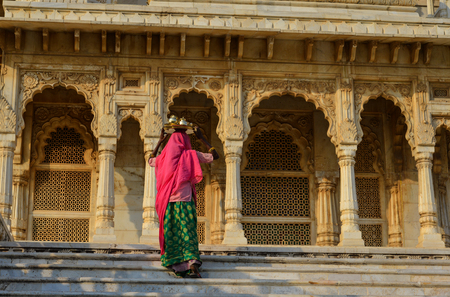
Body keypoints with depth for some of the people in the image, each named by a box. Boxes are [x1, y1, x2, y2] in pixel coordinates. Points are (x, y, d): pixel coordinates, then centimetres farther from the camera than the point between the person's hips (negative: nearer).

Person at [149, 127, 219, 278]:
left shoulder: (164, 156, 9)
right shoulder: (191, 155, 2)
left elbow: (151, 160, 33)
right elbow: (215, 156, 13)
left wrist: (160, 141, 35)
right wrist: (202, 138, 18)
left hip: (167, 202, 3)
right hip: (185, 201, -3)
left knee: (171, 233, 11)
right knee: (188, 232, -7)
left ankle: (176, 265, 10)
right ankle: (192, 264, -22)